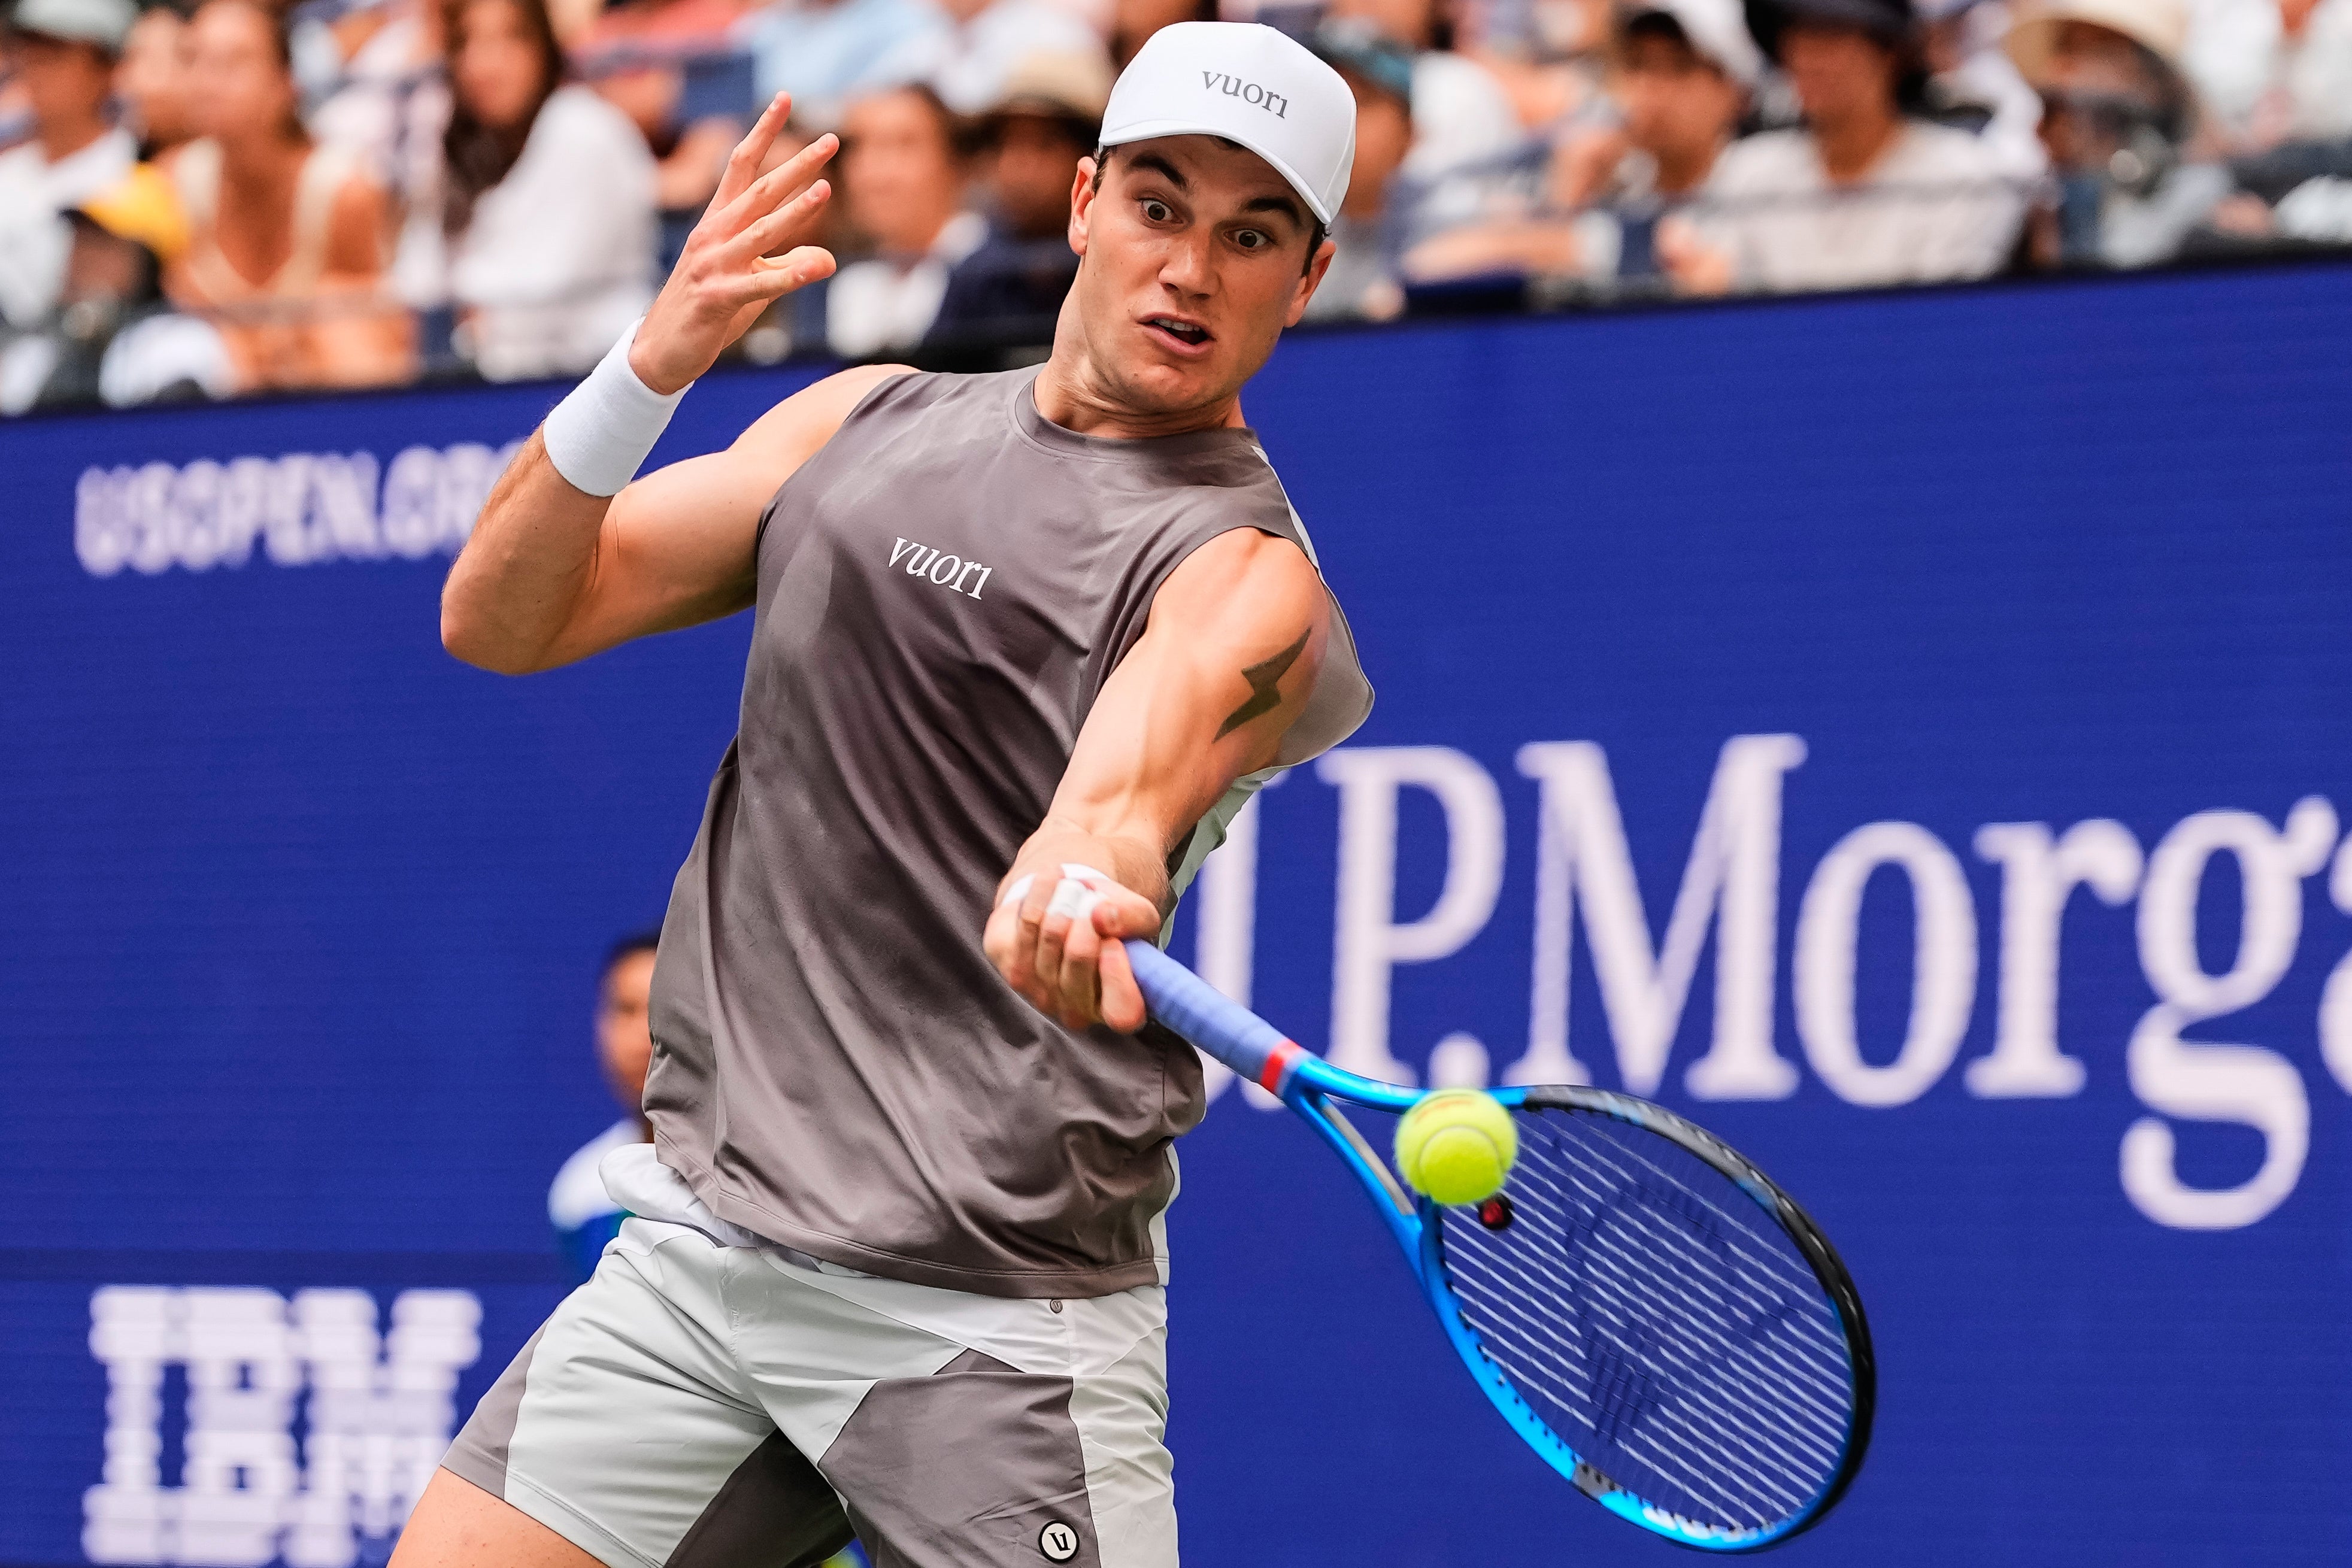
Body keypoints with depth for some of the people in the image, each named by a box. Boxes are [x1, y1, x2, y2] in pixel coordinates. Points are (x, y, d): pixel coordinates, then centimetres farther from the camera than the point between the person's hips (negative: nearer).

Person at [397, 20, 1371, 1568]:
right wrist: (656, 362, -8)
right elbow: (503, 617, 10)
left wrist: (1099, 848, -57)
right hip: (692, 1251, 5)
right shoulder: (873, 421, 13)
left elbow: (1173, 699, -33)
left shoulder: (1247, 574, -8)